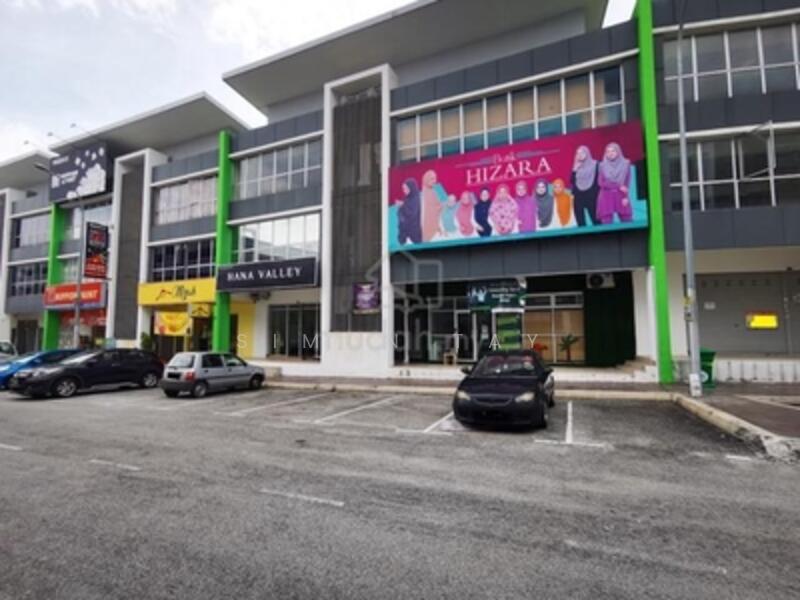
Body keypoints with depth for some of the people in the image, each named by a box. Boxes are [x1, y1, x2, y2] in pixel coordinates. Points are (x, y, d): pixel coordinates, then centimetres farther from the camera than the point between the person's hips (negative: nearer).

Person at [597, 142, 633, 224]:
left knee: (627, 221, -2)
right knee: (607, 222, -5)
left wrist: (625, 197, -9)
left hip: (621, 196, 1)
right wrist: (618, 186, -10)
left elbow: (627, 182, 3)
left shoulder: (625, 164, 5)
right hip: (606, 197, -1)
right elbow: (601, 183, -4)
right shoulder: (603, 166, 4)